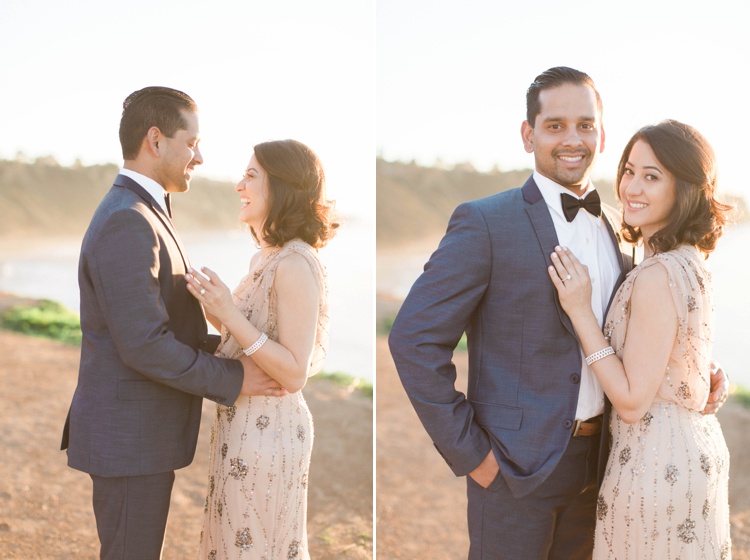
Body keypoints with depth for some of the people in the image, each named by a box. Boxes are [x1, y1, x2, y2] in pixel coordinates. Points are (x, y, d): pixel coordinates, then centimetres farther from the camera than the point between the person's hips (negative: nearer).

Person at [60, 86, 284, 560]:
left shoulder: (138, 216, 12)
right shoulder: (126, 223, -21)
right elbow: (143, 346, -25)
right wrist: (232, 380, -17)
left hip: (139, 430, 10)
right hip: (130, 437, -10)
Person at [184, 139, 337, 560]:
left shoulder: (296, 264, -20)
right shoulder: (266, 258, 8)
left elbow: (294, 374, -22)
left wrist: (229, 313, -26)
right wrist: (213, 306, 1)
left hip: (267, 431, -9)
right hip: (243, 425, 9)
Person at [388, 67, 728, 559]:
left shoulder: (618, 227, 7)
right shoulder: (484, 222, -13)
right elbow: (414, 339, -17)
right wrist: (468, 452, -16)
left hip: (597, 459, 6)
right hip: (514, 464, -6)